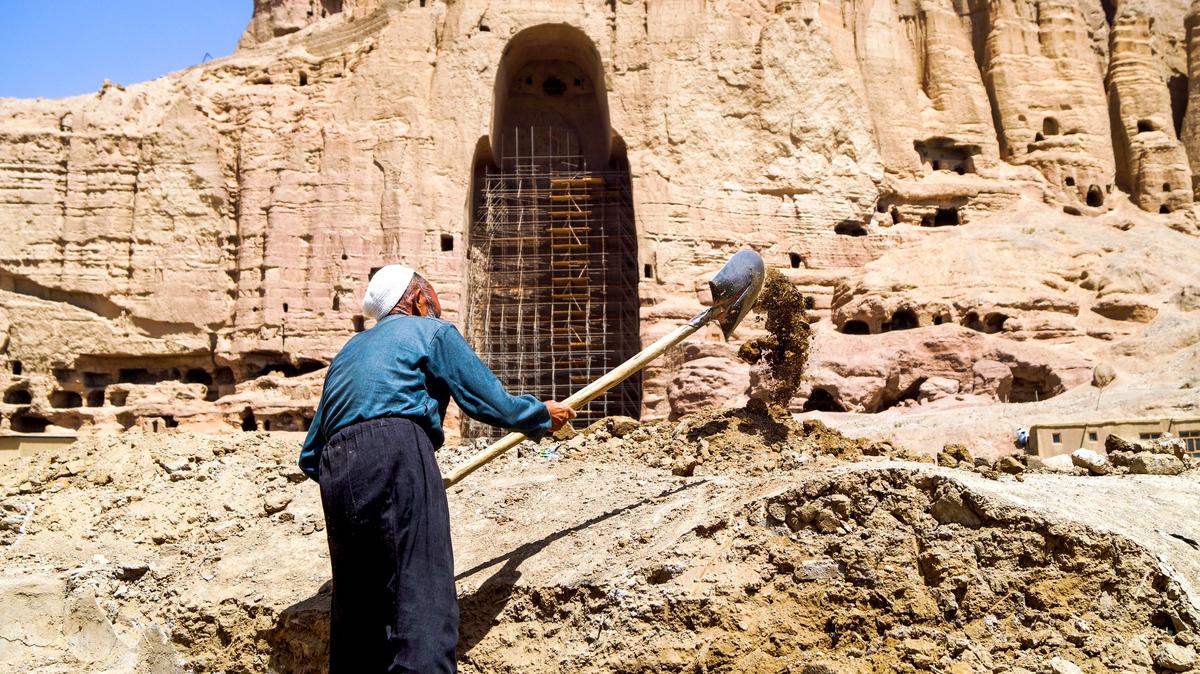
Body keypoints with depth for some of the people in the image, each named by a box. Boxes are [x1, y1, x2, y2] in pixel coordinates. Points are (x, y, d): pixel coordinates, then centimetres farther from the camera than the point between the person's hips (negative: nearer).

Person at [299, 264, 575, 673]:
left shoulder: (348, 351, 33)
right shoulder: (431, 331, 15)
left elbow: (310, 457, 29)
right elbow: (493, 404, 10)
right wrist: (544, 415, 27)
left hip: (334, 470, 7)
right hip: (394, 450, -7)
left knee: (356, 610, 10)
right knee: (423, 598, -14)